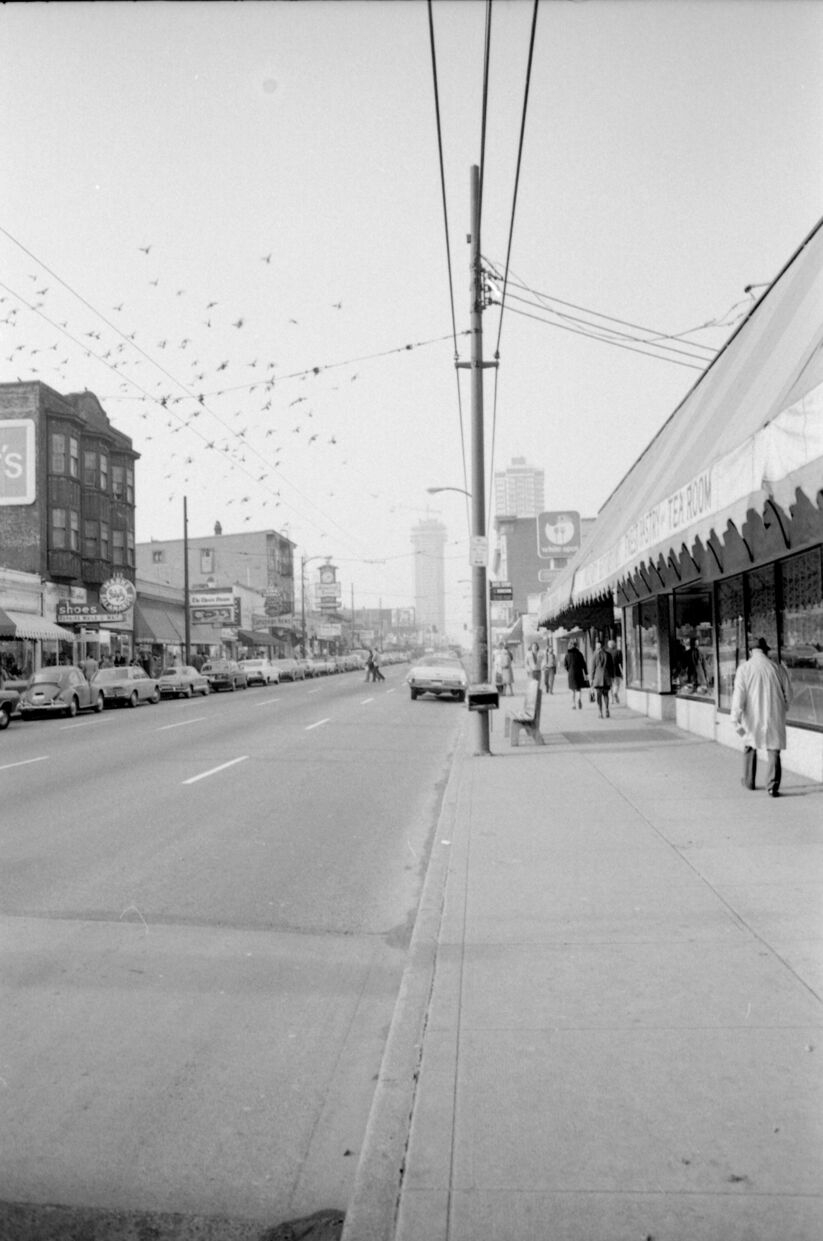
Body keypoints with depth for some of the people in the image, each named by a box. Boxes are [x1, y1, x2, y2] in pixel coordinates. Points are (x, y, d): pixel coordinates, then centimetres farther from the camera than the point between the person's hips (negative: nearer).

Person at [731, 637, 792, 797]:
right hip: (774, 716, 0)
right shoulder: (778, 668, -1)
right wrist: (783, 709, 24)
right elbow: (788, 693, 5)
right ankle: (773, 787, -3)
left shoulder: (744, 668, -6)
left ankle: (749, 781, 30)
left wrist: (736, 720, -12)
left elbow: (739, 695, -12)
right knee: (774, 751, 5)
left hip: (753, 716, 0)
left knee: (750, 747, 20)